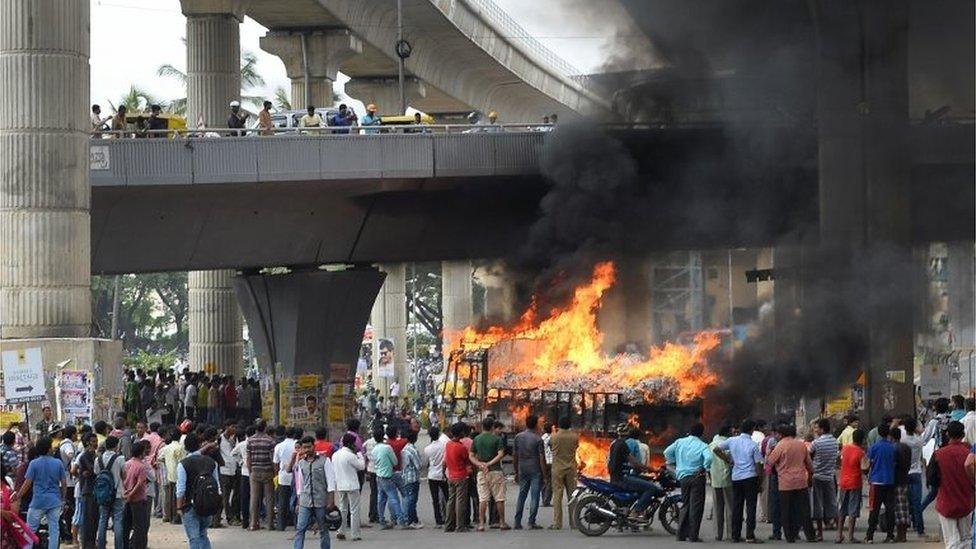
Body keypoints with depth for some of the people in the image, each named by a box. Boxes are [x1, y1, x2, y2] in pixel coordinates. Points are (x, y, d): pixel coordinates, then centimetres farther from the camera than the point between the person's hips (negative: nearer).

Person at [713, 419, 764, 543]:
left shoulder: (732, 441, 1)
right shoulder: (753, 445, -8)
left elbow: (716, 450, 4)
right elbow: (758, 465, -7)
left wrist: (727, 460, 13)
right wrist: (760, 483, 2)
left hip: (736, 477, 4)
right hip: (750, 477, -4)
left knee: (736, 507, 9)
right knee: (751, 507, -1)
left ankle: (735, 535, 11)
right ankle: (750, 536, -6)